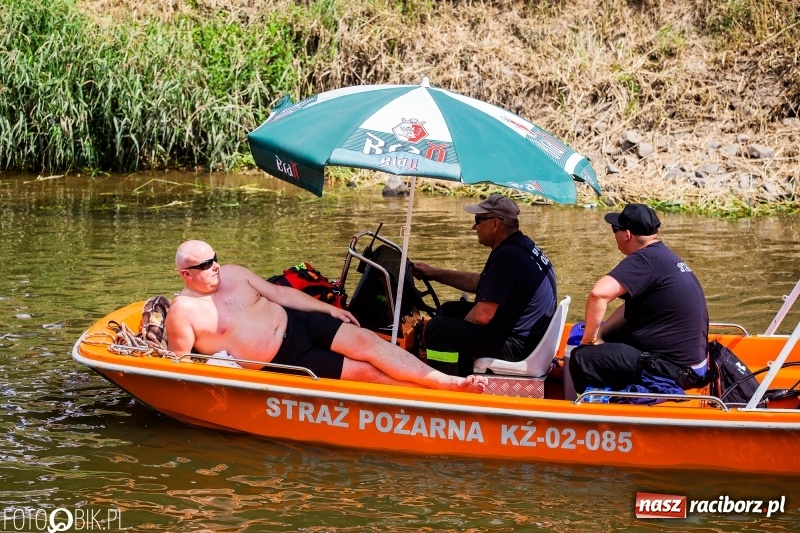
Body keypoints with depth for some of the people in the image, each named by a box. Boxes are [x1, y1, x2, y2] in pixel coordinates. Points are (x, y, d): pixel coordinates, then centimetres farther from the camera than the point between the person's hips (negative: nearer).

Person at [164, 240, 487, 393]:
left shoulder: (232, 274, 8)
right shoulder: (182, 312, -10)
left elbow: (278, 293, 13)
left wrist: (328, 309, 9)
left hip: (297, 324, 5)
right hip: (281, 362, -5)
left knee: (365, 340, -16)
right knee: (364, 371, -16)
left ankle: (449, 382, -21)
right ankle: (436, 394, -15)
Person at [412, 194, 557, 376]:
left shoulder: (506, 256, -24)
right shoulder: (522, 246, 9)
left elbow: (482, 316, -25)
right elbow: (479, 282, 22)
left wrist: (458, 331, -6)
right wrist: (433, 273, 22)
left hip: (517, 345, -11)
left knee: (438, 328, -16)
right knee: (449, 310, 24)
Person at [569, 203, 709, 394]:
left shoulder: (645, 259, -19)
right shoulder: (665, 256, 13)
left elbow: (599, 294, -32)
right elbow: (631, 307, 20)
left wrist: (590, 338, -19)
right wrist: (599, 333, 7)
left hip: (673, 370, -10)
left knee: (581, 359, -13)